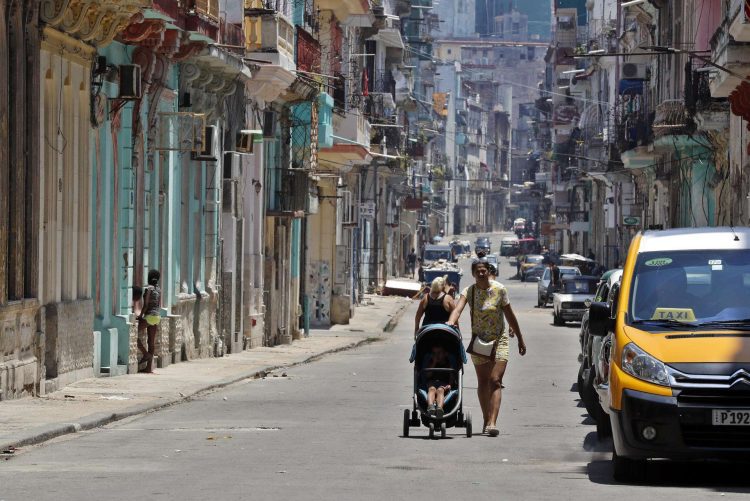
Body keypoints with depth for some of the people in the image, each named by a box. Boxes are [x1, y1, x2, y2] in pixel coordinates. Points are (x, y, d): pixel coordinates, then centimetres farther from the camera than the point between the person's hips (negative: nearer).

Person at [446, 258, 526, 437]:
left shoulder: (499, 289, -7)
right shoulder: (469, 291, -6)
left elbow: (510, 315, 1)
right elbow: (458, 309, -23)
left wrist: (520, 339, 7)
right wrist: (449, 324, -44)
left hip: (499, 340, -2)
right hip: (479, 341, 2)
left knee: (495, 381, -14)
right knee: (483, 382, 10)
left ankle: (492, 423, -23)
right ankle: (486, 420, 23)